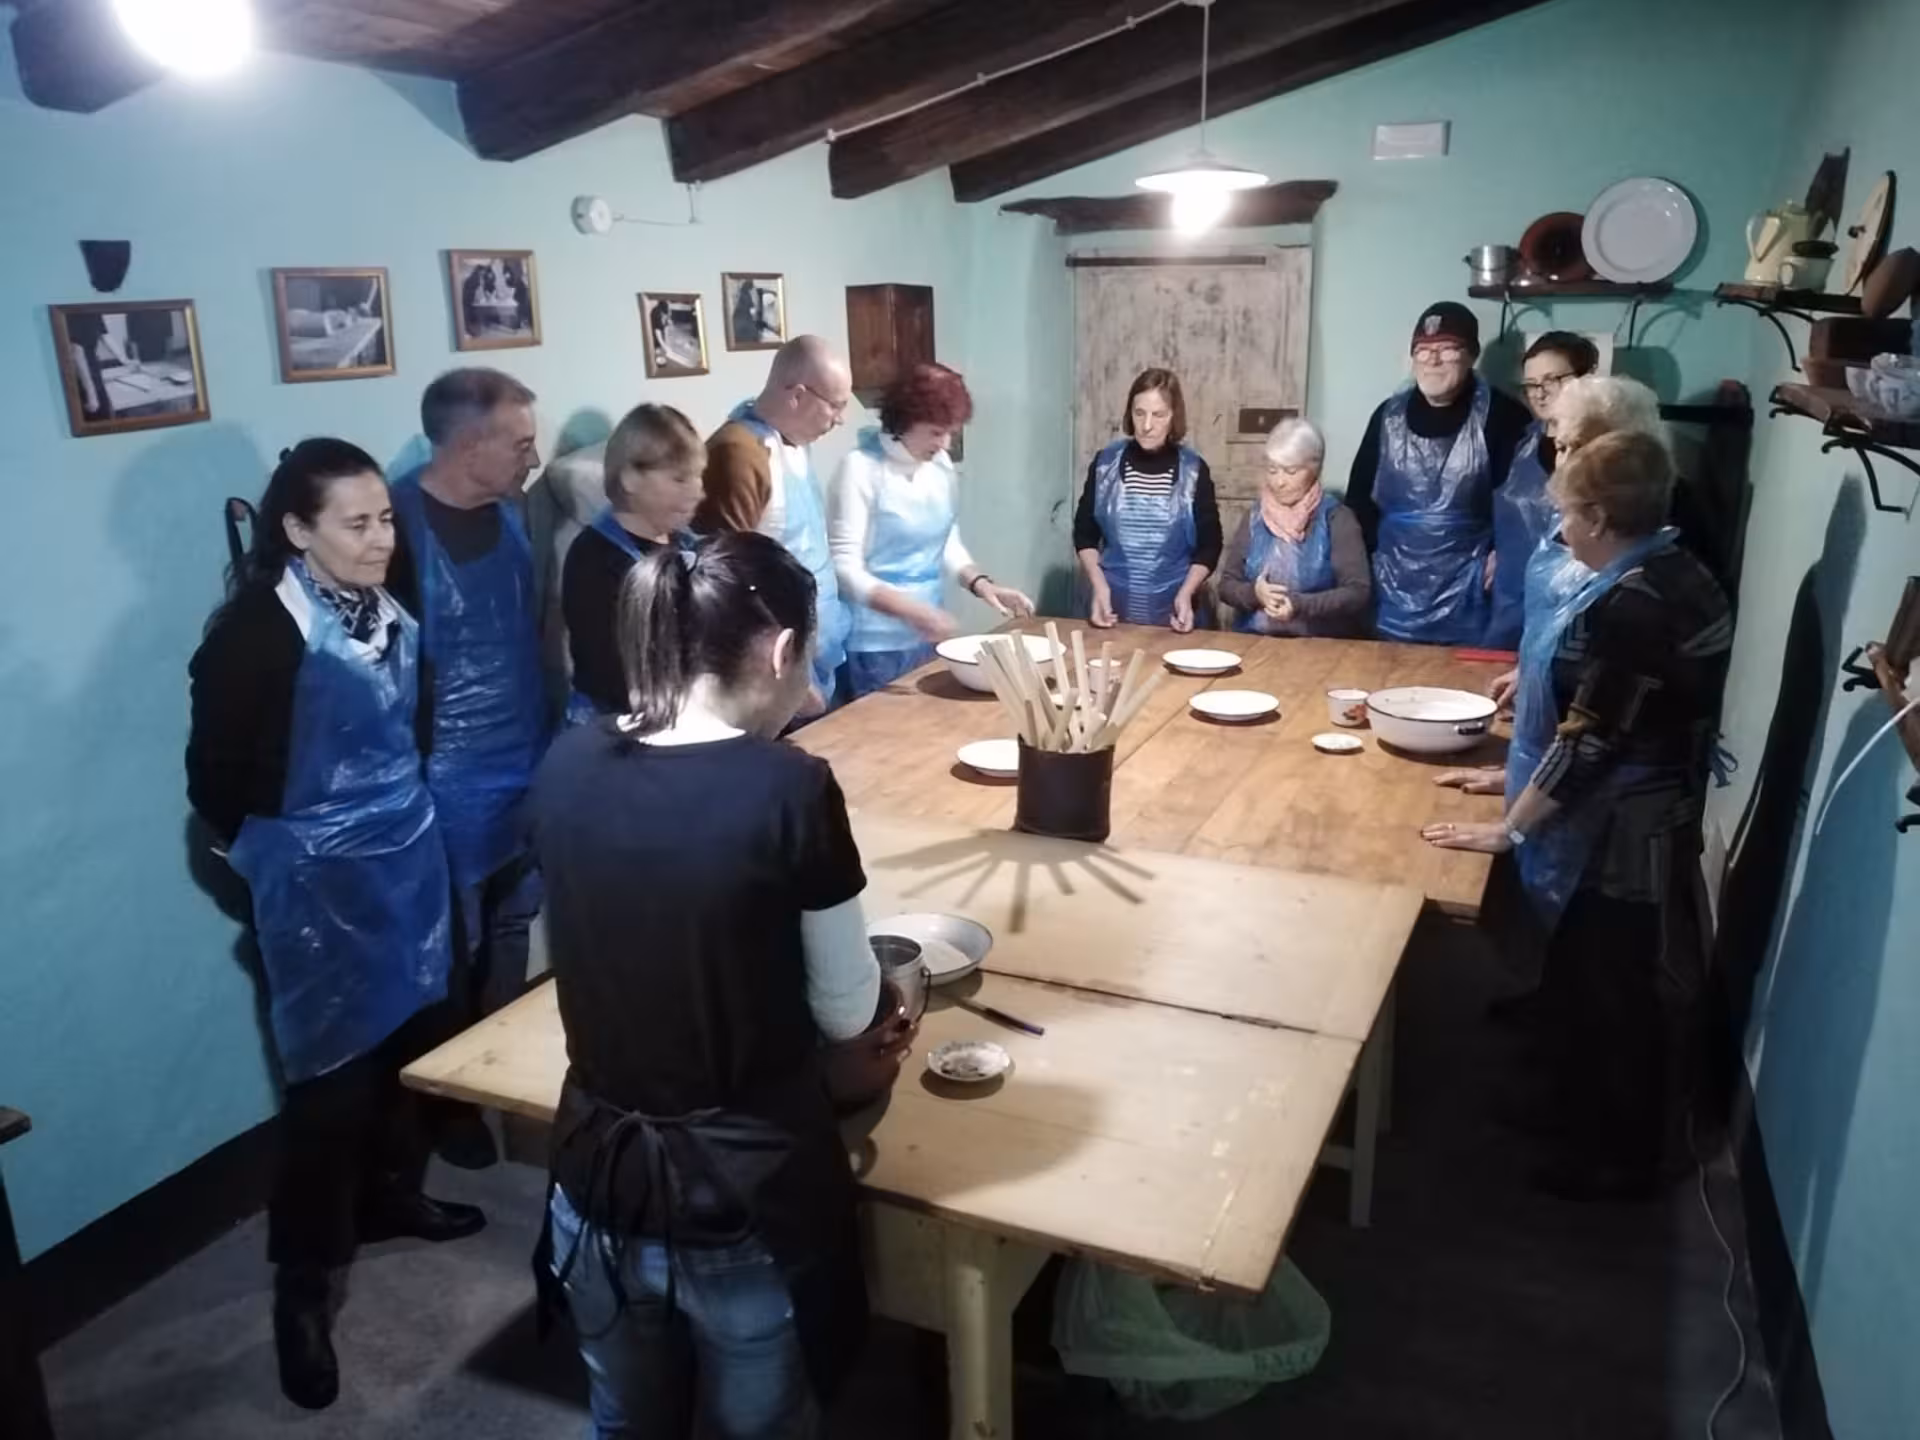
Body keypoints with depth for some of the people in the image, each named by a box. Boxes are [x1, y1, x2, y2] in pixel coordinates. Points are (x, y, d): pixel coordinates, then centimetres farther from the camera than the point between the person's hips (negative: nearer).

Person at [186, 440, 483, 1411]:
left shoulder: (387, 610, -1)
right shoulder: (259, 630, -20)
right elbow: (215, 776, -11)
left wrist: (398, 813, 13)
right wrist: (276, 857, 1)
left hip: (409, 856, 6)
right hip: (321, 882, -6)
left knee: (411, 1032, 17)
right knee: (334, 1068, 2)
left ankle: (391, 1193, 42)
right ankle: (302, 1283, 20)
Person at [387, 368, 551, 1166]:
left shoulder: (510, 511, 4)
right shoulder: (399, 524, -18)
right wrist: (412, 765, -16)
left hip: (524, 765, 7)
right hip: (447, 779, -6)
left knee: (511, 937, 20)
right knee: (452, 952, 9)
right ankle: (449, 1097, 29)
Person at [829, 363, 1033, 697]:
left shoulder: (940, 466, 5)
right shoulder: (862, 467, -14)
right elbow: (845, 567, -18)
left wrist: (980, 583, -2)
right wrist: (910, 610, -29)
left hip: (923, 638, 7)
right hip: (873, 644, -6)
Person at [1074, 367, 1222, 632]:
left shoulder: (1193, 471, -3)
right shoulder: (1105, 463, -1)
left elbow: (1209, 546, 2)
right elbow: (1085, 534, 5)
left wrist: (1186, 593, -13)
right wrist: (1099, 586, -9)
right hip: (1113, 607, 1)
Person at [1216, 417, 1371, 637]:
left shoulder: (1336, 518, -1)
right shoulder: (1256, 516, 11)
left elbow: (1359, 592, -7)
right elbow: (1227, 584, 11)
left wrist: (1300, 605, -20)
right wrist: (1253, 593, -10)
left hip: (1320, 643, -3)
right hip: (1255, 640, 3)